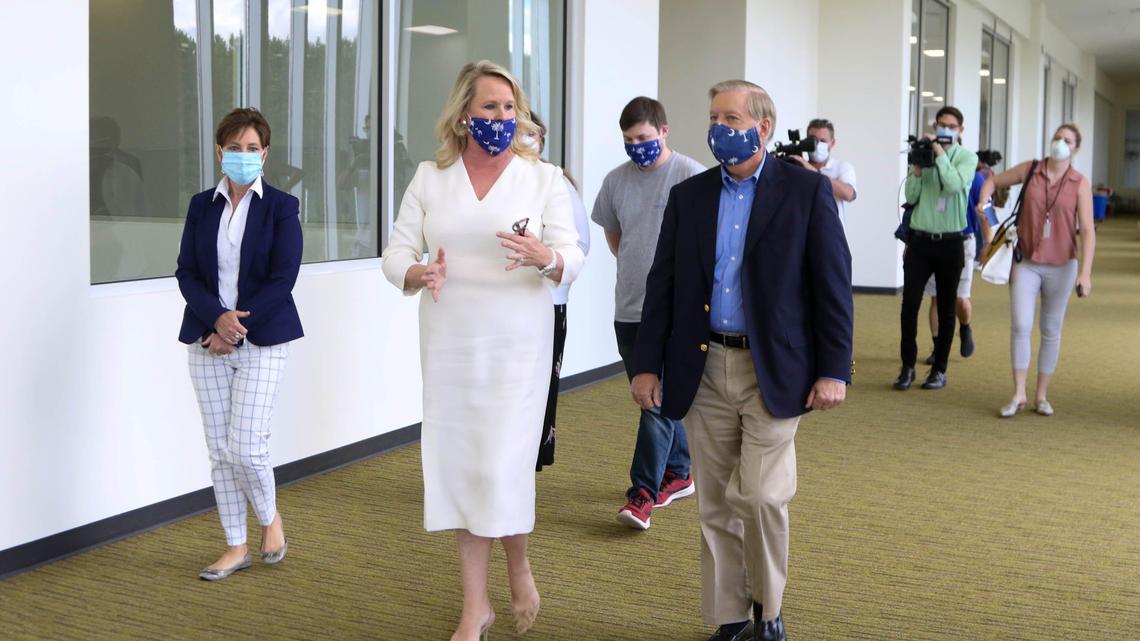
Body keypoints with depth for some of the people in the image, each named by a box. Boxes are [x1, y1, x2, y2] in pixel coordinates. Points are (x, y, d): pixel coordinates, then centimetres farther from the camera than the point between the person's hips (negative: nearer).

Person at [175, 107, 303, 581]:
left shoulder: (281, 207, -2)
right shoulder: (201, 206, 9)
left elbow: (282, 279, -9)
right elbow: (186, 272, 3)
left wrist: (236, 326, -14)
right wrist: (217, 317, -15)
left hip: (261, 341, -4)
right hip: (208, 340, 4)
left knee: (245, 447, -9)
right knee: (219, 450, 6)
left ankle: (270, 517, 21)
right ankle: (236, 547, 18)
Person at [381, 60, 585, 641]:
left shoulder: (543, 177, -2)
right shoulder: (430, 177, 5)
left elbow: (572, 261, -8)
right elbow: (396, 253, 3)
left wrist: (545, 257, -32)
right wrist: (419, 274, -20)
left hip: (517, 344, -2)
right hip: (447, 343, 3)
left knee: (502, 467, -6)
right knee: (459, 466, 6)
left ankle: (519, 569, 25)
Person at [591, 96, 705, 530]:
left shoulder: (693, 177, -8)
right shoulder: (617, 180, 8)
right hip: (628, 309, 6)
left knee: (658, 400, -10)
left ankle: (643, 493, -10)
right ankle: (678, 474, 30)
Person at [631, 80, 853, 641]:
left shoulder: (806, 190, -1)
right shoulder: (688, 196, 8)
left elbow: (833, 285, -3)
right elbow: (662, 285, 8)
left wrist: (834, 370, -8)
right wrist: (647, 364, 3)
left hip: (774, 371, -3)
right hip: (704, 369, 4)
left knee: (761, 496, -9)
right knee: (717, 505, 8)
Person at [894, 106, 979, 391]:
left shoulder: (967, 157, 1)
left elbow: (954, 185, -19)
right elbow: (911, 197, 3)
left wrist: (940, 153, -14)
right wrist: (917, 167, -9)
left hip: (950, 242, -1)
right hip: (919, 240, 1)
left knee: (946, 307, 7)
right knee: (910, 303, -5)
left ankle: (939, 370, 14)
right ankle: (908, 366, 4)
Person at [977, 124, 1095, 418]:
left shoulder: (1080, 184, -5)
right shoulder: (1029, 170, 0)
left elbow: (1087, 231, -11)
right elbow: (993, 181, 16)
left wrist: (1085, 273, -21)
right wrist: (983, 203, -5)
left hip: (1061, 266, 0)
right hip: (1026, 263, 0)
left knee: (1051, 331, 8)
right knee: (1020, 326, -11)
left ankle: (1042, 396, 19)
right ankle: (1018, 395, -3)